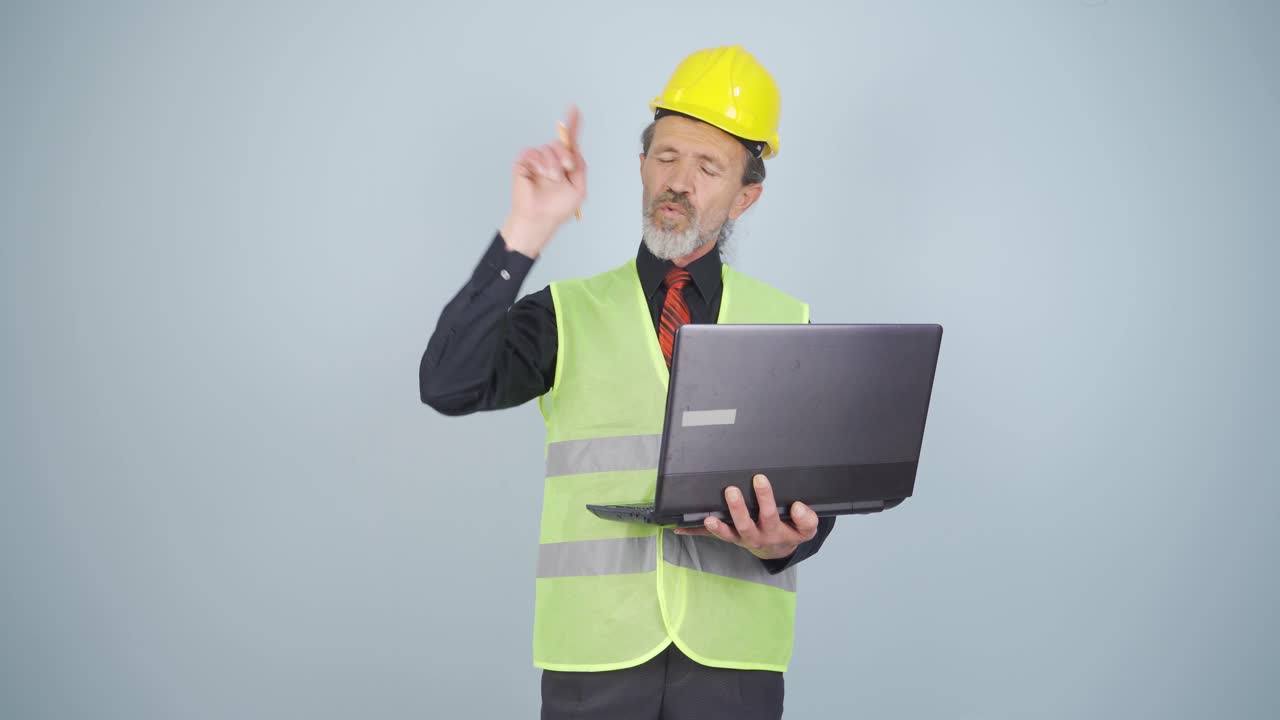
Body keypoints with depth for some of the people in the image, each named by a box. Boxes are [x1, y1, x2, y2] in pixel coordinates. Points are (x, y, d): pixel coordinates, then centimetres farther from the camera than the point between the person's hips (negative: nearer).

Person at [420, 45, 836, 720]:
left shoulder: (789, 326, 8)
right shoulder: (570, 314, 6)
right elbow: (448, 386, -9)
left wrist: (788, 539, -16)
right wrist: (526, 233, -14)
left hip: (731, 651, 1)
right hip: (596, 645, 0)